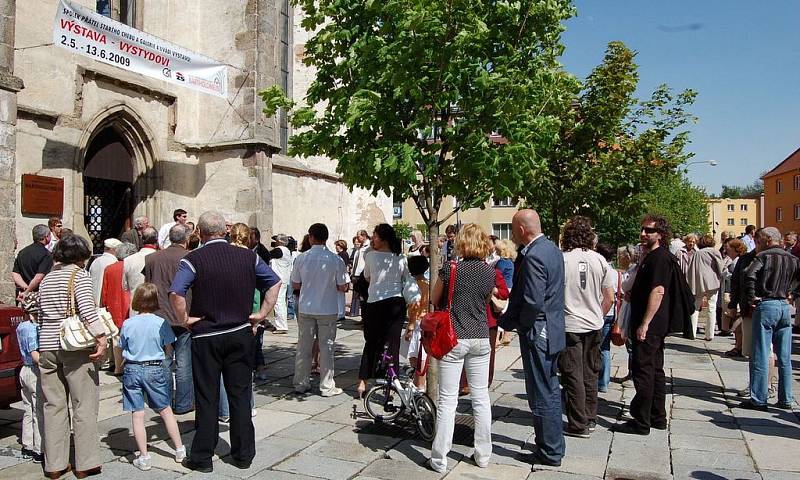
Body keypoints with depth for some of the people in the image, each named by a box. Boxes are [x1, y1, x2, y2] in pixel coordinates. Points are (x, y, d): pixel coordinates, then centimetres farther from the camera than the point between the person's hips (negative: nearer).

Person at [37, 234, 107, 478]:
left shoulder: (47, 278, 15)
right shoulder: (80, 275, -4)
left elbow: (41, 315, 18)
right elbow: (86, 307, -19)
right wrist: (101, 336, -24)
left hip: (48, 347, 6)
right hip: (76, 347, -6)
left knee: (54, 406, 11)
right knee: (84, 407, 1)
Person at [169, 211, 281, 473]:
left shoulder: (193, 259, -9)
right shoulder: (248, 256, 1)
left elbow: (175, 293, -22)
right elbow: (275, 282, 5)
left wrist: (185, 319, -8)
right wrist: (262, 314, 6)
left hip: (205, 336, -2)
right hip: (241, 334, 2)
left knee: (206, 399, 8)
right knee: (240, 395, 11)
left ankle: (202, 457, 18)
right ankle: (243, 454, 20)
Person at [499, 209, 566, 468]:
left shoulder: (533, 257, -23)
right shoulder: (552, 249, 8)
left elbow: (532, 303, -27)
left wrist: (507, 322, -13)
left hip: (537, 333, -10)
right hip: (553, 330, 10)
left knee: (541, 395, 3)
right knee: (550, 389, 21)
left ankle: (550, 452, 16)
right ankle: (554, 444, 35)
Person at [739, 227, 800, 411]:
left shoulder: (763, 256, -6)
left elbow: (749, 275, -22)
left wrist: (751, 297, -12)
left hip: (765, 306, -6)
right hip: (784, 306, 6)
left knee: (761, 356, -3)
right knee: (784, 358, 11)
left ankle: (758, 400, -1)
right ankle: (785, 400, 17)